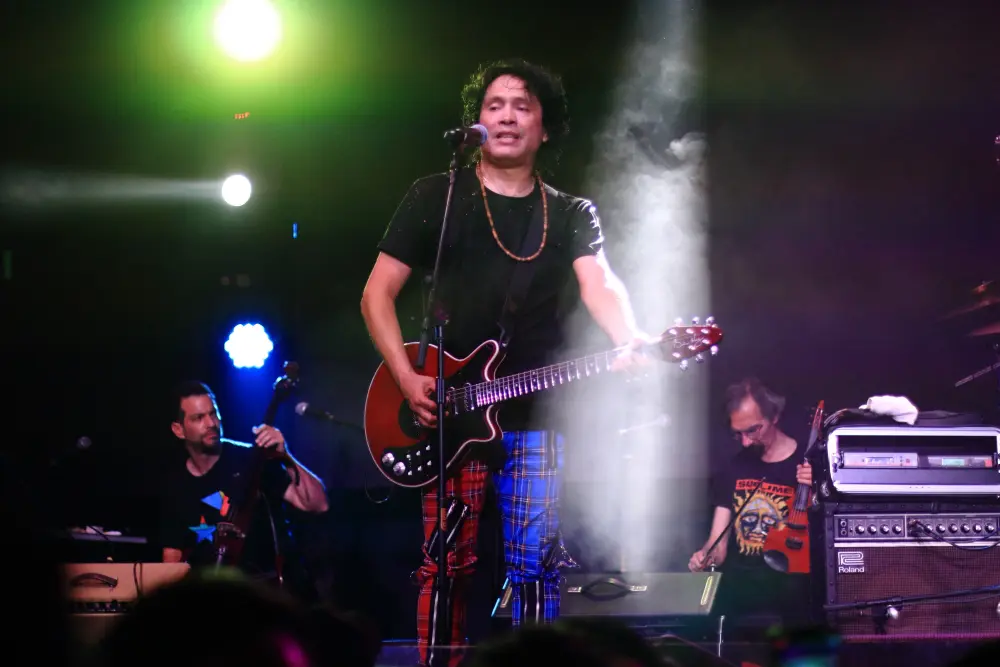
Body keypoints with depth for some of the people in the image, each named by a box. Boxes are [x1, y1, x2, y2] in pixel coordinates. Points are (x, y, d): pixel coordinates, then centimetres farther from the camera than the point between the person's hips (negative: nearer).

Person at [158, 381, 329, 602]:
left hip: (278, 588, -4)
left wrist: (285, 458, -23)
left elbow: (317, 505, -11)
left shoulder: (251, 460, -5)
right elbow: (172, 556, 13)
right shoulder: (174, 484, 7)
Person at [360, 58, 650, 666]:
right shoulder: (436, 197, 6)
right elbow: (378, 294, 5)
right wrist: (408, 379, -10)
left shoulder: (572, 215, 10)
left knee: (535, 567, -1)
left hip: (535, 417, 1)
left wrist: (631, 341, -32)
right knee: (447, 566, -4)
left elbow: (600, 285, -9)